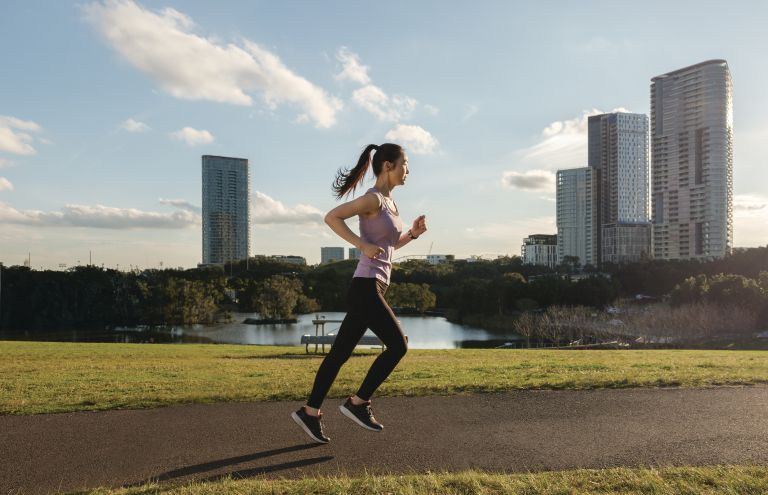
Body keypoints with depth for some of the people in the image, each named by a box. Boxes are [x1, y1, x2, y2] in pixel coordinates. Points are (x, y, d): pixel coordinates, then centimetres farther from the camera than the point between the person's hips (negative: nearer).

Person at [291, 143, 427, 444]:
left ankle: (310, 411, 17)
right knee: (398, 345, -6)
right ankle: (358, 402, 6)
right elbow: (331, 217, -19)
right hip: (366, 287, -9)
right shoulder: (373, 198, -10)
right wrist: (363, 245, -22)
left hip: (371, 289, 9)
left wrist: (413, 233, 11)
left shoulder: (389, 202, 17)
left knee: (340, 352, 10)